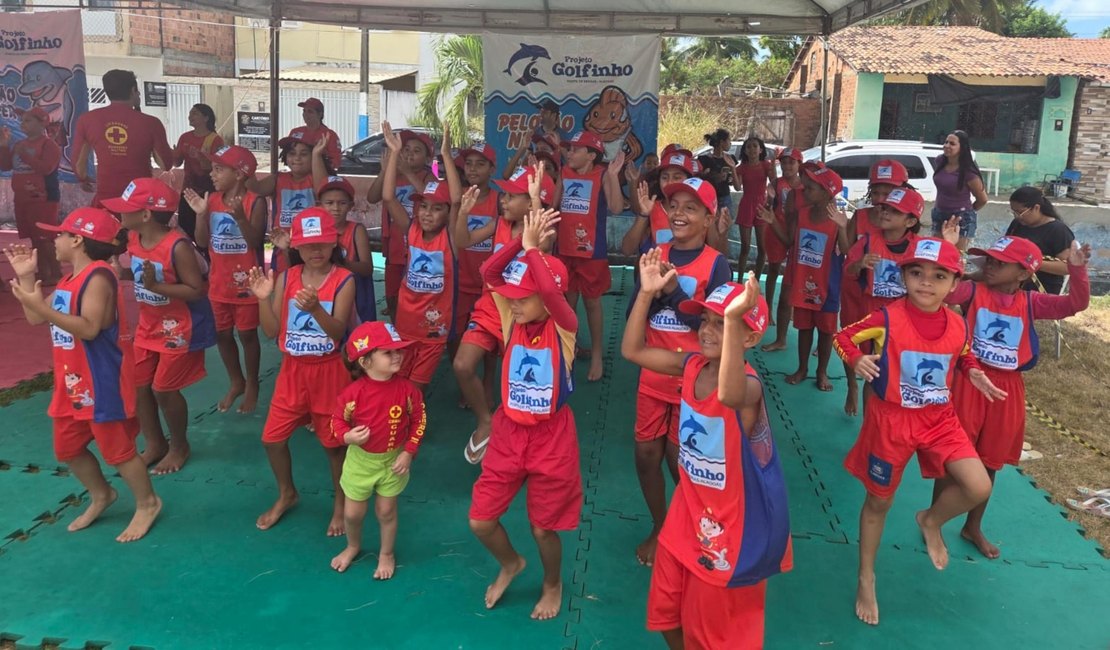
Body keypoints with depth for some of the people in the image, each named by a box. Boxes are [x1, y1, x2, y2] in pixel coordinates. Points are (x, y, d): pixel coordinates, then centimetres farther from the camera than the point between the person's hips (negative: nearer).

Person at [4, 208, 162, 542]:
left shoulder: (98, 277, -20)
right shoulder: (69, 280, 11)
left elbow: (89, 328, -29)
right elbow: (36, 319, 12)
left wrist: (43, 306, -31)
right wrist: (25, 277, 6)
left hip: (102, 382, -10)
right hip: (72, 382, 10)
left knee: (116, 448, 1)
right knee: (67, 448, 19)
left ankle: (148, 503, 18)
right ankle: (101, 495, 38)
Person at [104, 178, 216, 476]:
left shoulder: (178, 246, -27)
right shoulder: (133, 239, -3)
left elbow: (196, 290, -26)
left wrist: (155, 285, -33)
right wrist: (122, 273, -5)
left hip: (180, 328, -8)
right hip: (149, 325, 8)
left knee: (163, 389, 0)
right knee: (138, 385, 12)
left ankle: (180, 446, 24)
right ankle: (155, 444, 30)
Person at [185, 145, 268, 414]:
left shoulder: (255, 202, -15)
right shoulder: (212, 200, 1)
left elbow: (255, 242, -20)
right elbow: (203, 240, 0)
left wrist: (239, 216, -33)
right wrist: (201, 214, -14)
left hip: (246, 282, -5)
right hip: (219, 282, 6)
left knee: (247, 334, 8)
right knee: (222, 334, 15)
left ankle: (252, 385, 25)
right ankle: (236, 382, 33)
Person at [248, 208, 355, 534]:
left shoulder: (343, 280, -13)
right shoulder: (286, 278, -2)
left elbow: (338, 332, -20)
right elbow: (272, 331, -3)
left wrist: (315, 307, -36)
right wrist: (263, 298, -17)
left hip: (328, 372, -4)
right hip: (292, 370, 4)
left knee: (333, 441, 9)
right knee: (272, 437, 9)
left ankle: (341, 503, 31)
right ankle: (286, 495, 35)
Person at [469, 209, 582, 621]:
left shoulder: (564, 326, -15)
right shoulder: (512, 320, -5)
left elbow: (552, 290, -37)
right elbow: (488, 273, -19)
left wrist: (532, 247, -26)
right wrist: (522, 240, -27)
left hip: (551, 436, -4)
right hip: (508, 431, 4)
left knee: (543, 526, 10)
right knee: (480, 520, 7)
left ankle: (552, 583, 42)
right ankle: (510, 564, 39)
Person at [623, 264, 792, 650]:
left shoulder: (748, 385, -28)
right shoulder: (692, 365, -5)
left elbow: (728, 394, -53)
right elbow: (632, 351, -1)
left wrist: (733, 319, -61)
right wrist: (647, 293, -10)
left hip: (732, 522, -7)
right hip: (690, 509, 7)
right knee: (665, 606, 23)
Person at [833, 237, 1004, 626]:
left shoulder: (958, 325, -4)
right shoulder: (887, 319, -18)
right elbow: (843, 337, -10)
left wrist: (975, 375, -4)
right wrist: (857, 361, -28)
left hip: (939, 419, 4)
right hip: (891, 419, -4)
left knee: (979, 488, -10)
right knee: (879, 501, 10)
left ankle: (931, 522, 24)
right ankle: (866, 579, 30)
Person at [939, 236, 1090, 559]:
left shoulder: (1030, 302, 1)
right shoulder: (973, 291, -6)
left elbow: (1076, 304, -5)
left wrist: (1077, 270, -18)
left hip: (1006, 391, 4)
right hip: (969, 383, -3)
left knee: (990, 463, 16)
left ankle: (973, 528, 34)